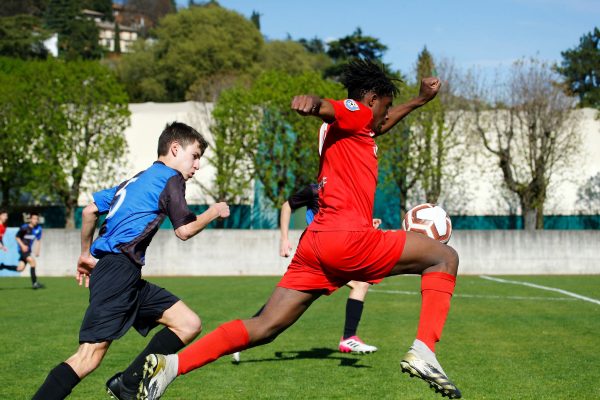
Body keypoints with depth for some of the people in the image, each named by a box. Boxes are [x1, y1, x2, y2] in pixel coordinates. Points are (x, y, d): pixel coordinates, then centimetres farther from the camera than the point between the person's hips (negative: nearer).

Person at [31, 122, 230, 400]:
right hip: (118, 269, -10)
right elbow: (185, 230, -4)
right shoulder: (171, 178, 1)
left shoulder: (137, 180, 26)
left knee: (189, 325, 6)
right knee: (90, 356, -17)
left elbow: (89, 210, 25)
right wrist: (214, 212, 13)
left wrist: (86, 253, 33)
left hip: (129, 279, 10)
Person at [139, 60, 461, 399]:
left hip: (315, 244, 9)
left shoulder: (360, 131, 28)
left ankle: (171, 364, -7)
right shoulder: (356, 112, 1)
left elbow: (380, 126, 52)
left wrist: (420, 100, 55)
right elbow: (325, 107, -23)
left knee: (264, 329, 5)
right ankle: (423, 352, -11)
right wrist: (311, 102, -46)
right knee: (445, 257, 4)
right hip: (349, 238, -9)